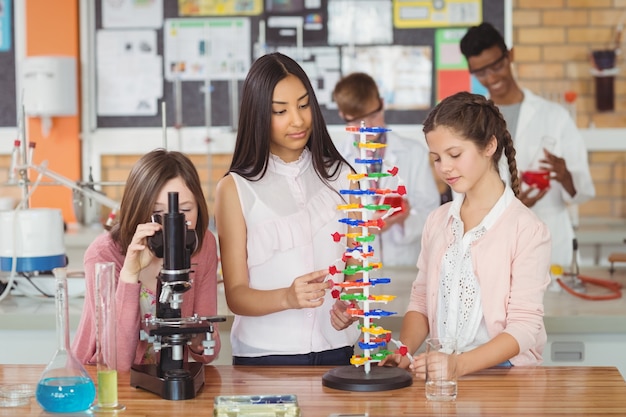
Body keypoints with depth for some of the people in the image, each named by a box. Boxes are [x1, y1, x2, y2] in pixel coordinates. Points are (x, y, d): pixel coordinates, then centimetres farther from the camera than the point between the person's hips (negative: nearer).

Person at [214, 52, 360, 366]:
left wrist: (351, 304, -10)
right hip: (264, 356, -2)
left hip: (336, 350, 2)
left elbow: (355, 266, 11)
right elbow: (236, 295, -1)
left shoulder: (340, 176, 10)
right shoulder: (235, 188, 1)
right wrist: (286, 297, -20)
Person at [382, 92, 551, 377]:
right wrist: (404, 352, -1)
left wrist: (460, 365, -22)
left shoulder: (526, 228, -5)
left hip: (503, 373, -4)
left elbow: (524, 327, -9)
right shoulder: (437, 222, 14)